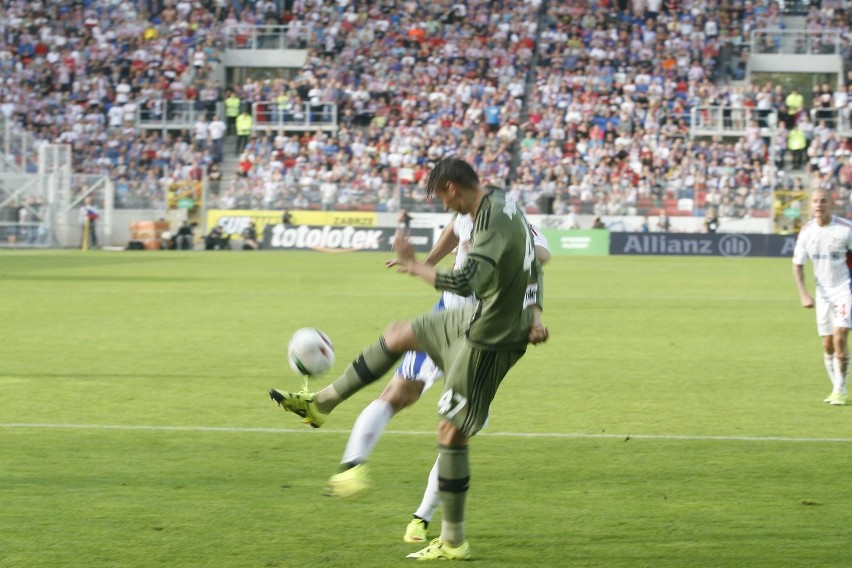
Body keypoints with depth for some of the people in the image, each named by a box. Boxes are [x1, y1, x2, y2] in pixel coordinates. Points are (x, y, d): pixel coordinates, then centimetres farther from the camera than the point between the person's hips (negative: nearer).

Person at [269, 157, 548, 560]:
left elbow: (465, 281, -39)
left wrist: (413, 265, -25)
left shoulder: (493, 222, -28)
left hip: (490, 340, -10)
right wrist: (534, 316, 7)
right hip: (477, 319, 10)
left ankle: (453, 542, 7)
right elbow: (534, 272, 16)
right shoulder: (504, 206, 4)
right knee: (398, 334, 23)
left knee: (451, 433, -2)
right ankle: (321, 404, 36)